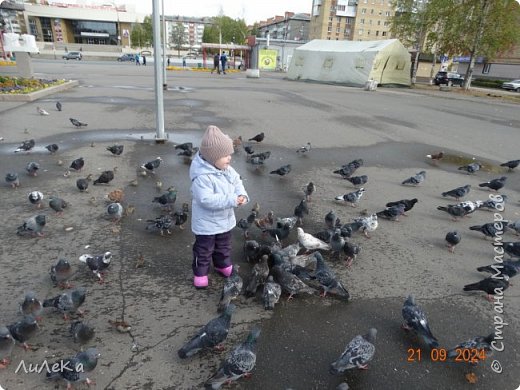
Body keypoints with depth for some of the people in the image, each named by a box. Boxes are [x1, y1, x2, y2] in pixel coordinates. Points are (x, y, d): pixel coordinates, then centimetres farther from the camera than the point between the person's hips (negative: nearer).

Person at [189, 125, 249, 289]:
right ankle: (200, 273, 30)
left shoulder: (228, 170, -5)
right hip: (207, 223, -8)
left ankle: (223, 265, 49)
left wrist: (242, 195, -17)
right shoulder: (202, 177, -32)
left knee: (224, 246, 27)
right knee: (204, 250, 11)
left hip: (225, 219, 8)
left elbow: (237, 183, 5)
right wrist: (231, 200, -38)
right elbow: (207, 200, -37)